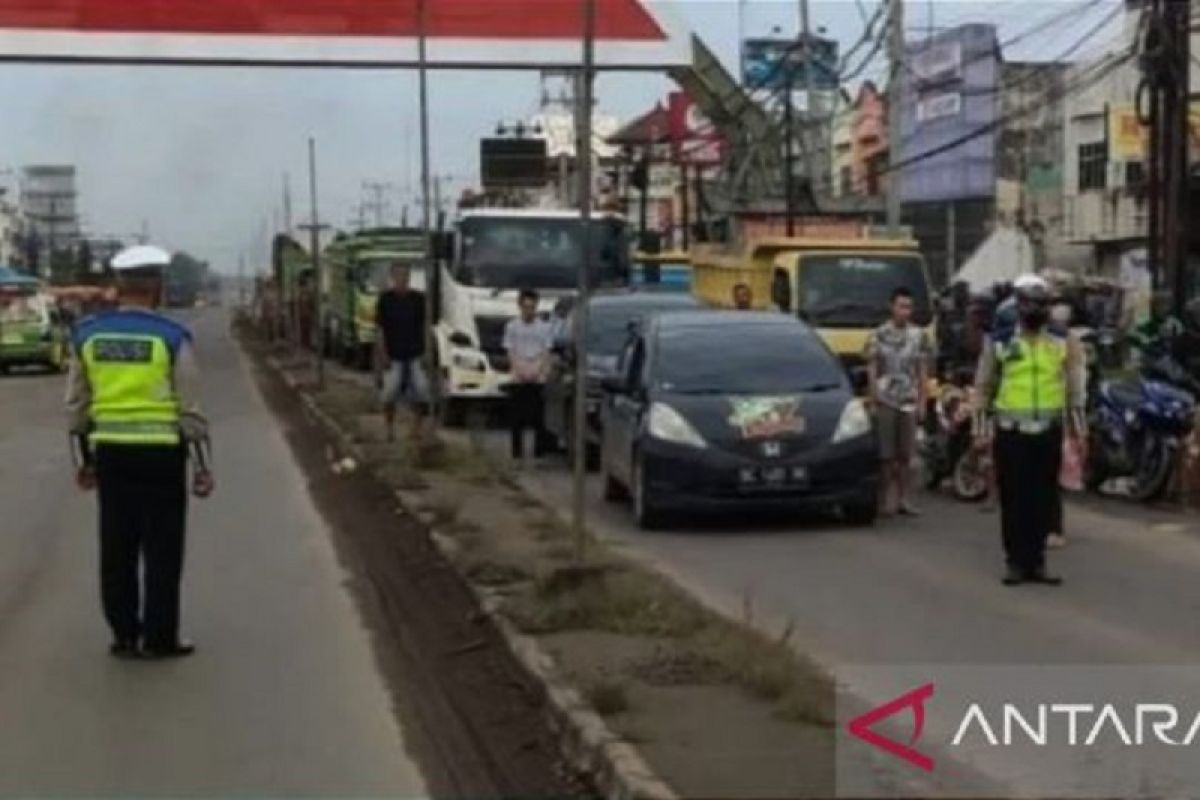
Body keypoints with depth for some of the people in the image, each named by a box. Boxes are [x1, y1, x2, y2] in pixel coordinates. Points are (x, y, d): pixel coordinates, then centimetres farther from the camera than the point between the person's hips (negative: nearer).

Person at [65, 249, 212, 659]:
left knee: (117, 548, 12)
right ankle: (159, 638, 8)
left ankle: (124, 635, 17)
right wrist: (201, 465, -2)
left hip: (111, 451, 4)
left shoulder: (87, 333, 2)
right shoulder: (171, 336, -9)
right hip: (162, 452, -4)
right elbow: (190, 409, -9)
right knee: (162, 549, 5)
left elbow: (77, 405, 7)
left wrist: (85, 459, 16)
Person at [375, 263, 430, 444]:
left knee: (420, 392, -3)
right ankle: (390, 430, 13)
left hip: (415, 355, 2)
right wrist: (382, 354, -9)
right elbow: (379, 329, -2)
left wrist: (426, 352, 3)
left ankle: (417, 429, 9)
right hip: (393, 357, -2)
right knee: (390, 394, -2)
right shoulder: (385, 299, -2)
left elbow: (425, 327, 9)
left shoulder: (419, 298, 4)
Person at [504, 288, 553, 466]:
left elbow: (546, 354, 2)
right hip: (518, 380, 0)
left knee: (539, 419, -1)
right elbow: (511, 353, 2)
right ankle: (517, 455, 7)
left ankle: (539, 453, 5)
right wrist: (521, 371, -13)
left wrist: (536, 371, -13)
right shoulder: (511, 327, 6)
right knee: (517, 420, 1)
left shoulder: (545, 327, 6)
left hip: (538, 380, 0)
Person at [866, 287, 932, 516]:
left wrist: (922, 402, 4)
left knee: (905, 454, 5)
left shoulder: (919, 336, 7)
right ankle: (885, 498, 5)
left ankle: (903, 498, 11)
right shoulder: (878, 335, 1)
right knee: (885, 454, -1)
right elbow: (871, 371, 2)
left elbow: (923, 372, 9)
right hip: (884, 401, -2)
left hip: (909, 402, 2)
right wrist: (872, 401, -3)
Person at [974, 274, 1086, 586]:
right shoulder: (1000, 342, 2)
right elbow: (984, 387, 4)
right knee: (1013, 500, 1)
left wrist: (1078, 429, 7)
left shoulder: (1063, 343, 6)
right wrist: (982, 429, -1)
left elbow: (1075, 388, 10)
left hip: (1048, 432, 2)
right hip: (1010, 432, -2)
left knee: (1043, 499, 5)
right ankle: (1016, 562, 8)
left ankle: (1037, 561, 13)